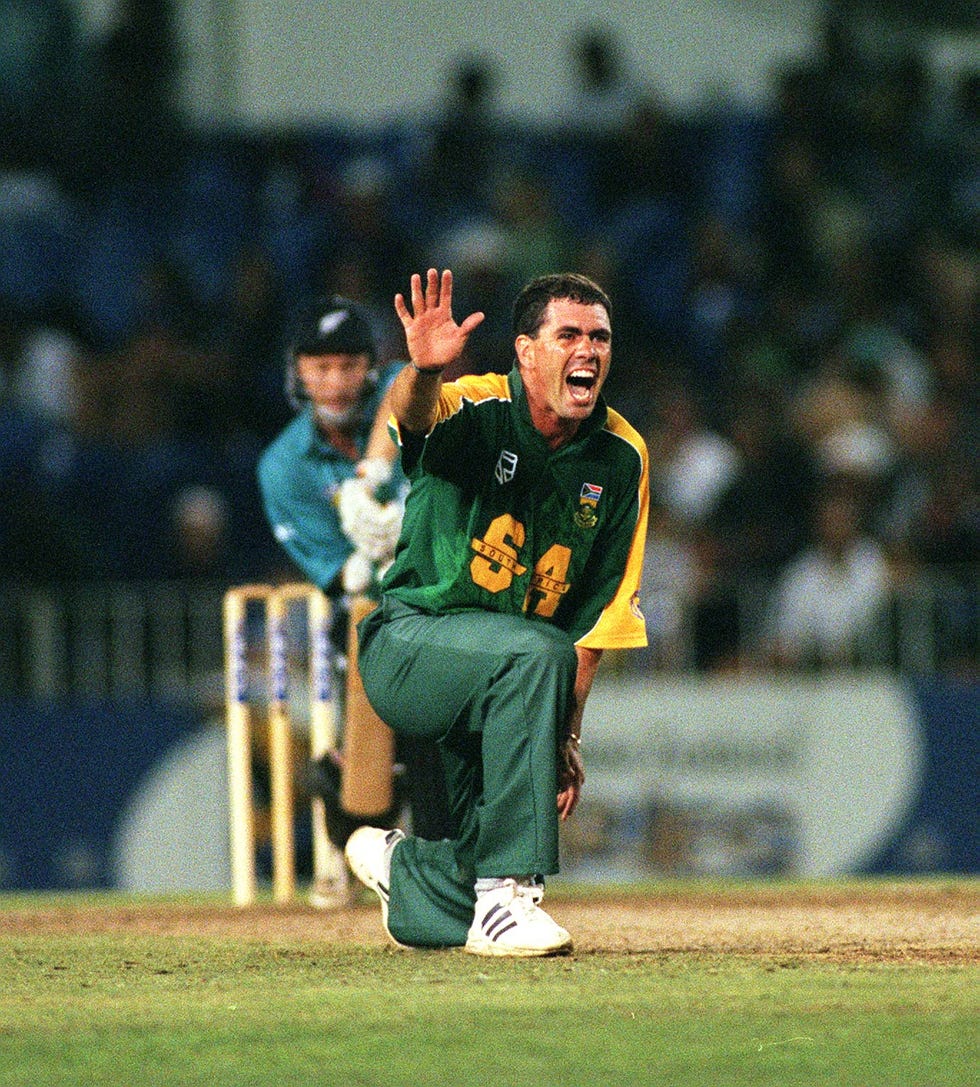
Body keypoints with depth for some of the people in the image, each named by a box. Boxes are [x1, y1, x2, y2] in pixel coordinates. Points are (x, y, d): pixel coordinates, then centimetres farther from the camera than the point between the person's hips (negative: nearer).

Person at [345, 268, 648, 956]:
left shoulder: (621, 459, -2)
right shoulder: (479, 410, -17)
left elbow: (594, 613, 1)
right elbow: (416, 414, -43)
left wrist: (568, 734, -4)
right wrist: (424, 372, -66)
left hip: (504, 679, 6)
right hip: (409, 642, -6)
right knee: (534, 652, -36)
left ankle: (399, 866, 40)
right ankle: (505, 897, -31)